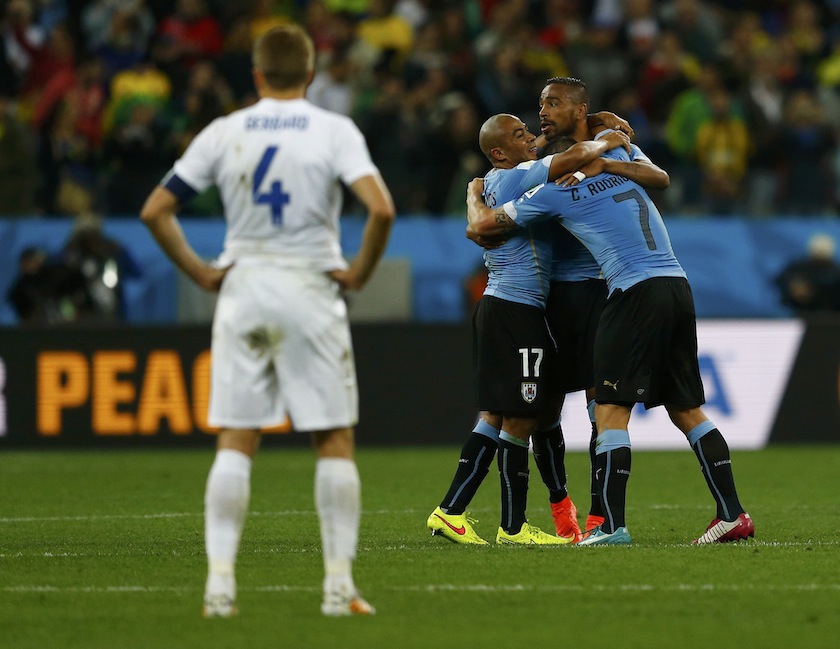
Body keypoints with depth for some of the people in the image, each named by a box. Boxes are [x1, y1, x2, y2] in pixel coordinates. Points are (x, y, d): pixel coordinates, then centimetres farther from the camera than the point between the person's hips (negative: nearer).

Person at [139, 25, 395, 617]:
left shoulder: (224, 133, 4)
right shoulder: (335, 131, -3)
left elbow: (155, 211, 2)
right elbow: (381, 208, -17)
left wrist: (199, 271, 8)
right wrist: (360, 272, -4)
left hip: (242, 287, 2)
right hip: (310, 290, -2)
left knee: (236, 441, 5)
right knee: (335, 440, 5)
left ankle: (220, 581, -3)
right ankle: (340, 585, 2)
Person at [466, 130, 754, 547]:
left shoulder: (557, 190, 2)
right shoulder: (620, 161, 19)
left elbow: (482, 224, 11)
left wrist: (474, 193, 31)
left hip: (637, 293, -7)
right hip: (678, 286, 7)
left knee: (610, 410, -5)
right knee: (686, 409, 13)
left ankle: (612, 526, -12)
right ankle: (732, 514, 10)